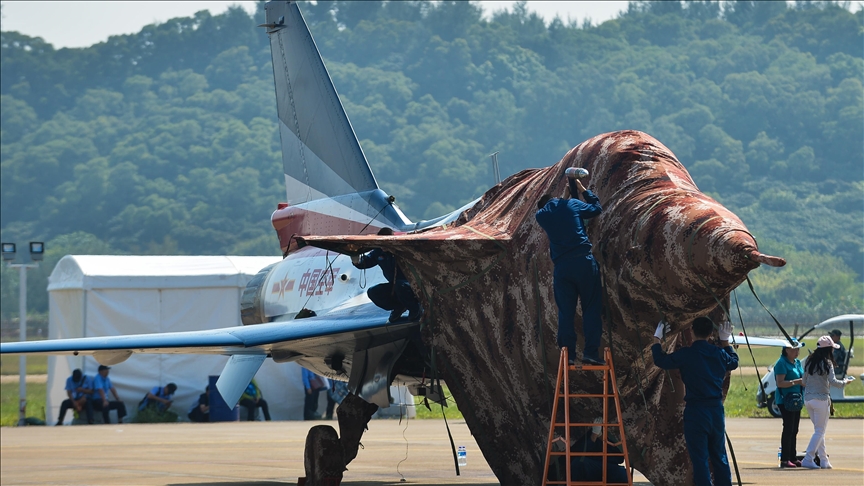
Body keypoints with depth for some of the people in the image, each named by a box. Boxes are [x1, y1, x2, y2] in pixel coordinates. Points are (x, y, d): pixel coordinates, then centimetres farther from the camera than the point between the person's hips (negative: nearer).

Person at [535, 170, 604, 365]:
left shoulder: (541, 215, 11)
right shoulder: (572, 205, 9)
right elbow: (596, 208, 22)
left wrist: (566, 196, 34)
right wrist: (583, 190, 33)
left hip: (561, 267, 1)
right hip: (584, 261, -1)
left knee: (565, 312, 8)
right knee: (591, 307, 3)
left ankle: (568, 354, 6)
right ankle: (591, 351, -3)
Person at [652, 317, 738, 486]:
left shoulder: (686, 355, -12)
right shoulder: (719, 354, 3)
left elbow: (661, 361, -5)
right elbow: (733, 362, 24)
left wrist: (656, 339, 9)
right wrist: (725, 341, 34)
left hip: (695, 410, -5)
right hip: (716, 409, 5)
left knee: (700, 459, -2)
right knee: (719, 457, 16)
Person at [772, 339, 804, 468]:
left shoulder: (797, 363, 15)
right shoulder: (782, 363, -11)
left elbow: (802, 378, 24)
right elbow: (780, 383, -18)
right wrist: (796, 381, -23)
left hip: (796, 400, 8)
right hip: (785, 400, -8)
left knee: (794, 430, 11)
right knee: (788, 428, -10)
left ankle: (793, 458, 16)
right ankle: (784, 459, -8)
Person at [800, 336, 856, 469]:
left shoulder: (810, 362, 9)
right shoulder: (827, 363, -11)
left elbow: (804, 381, 12)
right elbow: (832, 382, -18)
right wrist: (845, 382, -2)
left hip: (807, 398, 7)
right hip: (821, 399, -7)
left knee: (819, 430, 15)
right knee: (820, 431, -1)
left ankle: (823, 460, 17)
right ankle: (808, 459, -10)